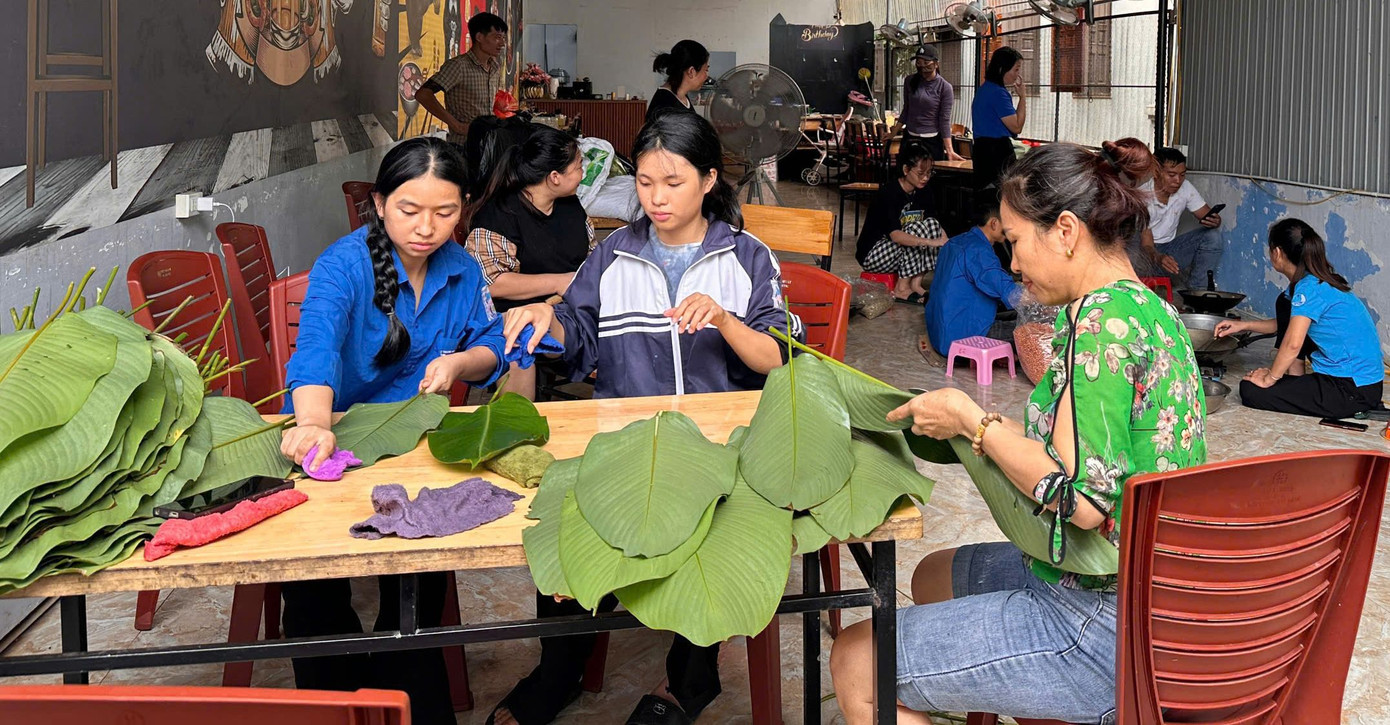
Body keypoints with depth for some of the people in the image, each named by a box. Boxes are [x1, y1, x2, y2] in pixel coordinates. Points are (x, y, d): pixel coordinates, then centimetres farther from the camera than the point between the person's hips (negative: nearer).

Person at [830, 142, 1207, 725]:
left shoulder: (1103, 314, -21)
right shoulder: (1148, 307, 10)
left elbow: (1082, 497, -27)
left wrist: (971, 421, -14)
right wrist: (980, 423, 8)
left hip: (1108, 632, -11)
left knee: (856, 663, -4)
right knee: (933, 577, 29)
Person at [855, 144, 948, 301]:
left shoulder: (921, 195, 3)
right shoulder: (889, 193, -21)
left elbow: (936, 229, 0)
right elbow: (895, 235, -33)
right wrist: (931, 242, -42)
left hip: (900, 253, 8)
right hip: (872, 256, -8)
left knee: (933, 224, -9)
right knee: (917, 228, -25)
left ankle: (916, 283, -14)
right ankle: (902, 288, -19)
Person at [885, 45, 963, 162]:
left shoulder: (945, 87, -7)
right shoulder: (910, 81, 3)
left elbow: (944, 120, -9)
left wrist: (949, 150, -16)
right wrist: (893, 134, 12)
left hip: (932, 141, -3)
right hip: (909, 139, 4)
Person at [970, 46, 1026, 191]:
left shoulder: (985, 88, 17)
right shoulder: (998, 92, -14)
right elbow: (1016, 127, -11)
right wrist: (1022, 96, -4)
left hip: (982, 148, 10)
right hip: (998, 151, -10)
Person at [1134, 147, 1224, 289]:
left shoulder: (1185, 188, -5)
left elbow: (1208, 215, 1)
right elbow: (1146, 245, -25)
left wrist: (1214, 221, -26)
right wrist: (1158, 258, -49)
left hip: (1169, 249, 6)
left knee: (1212, 236, -15)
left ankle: (1197, 291, -15)